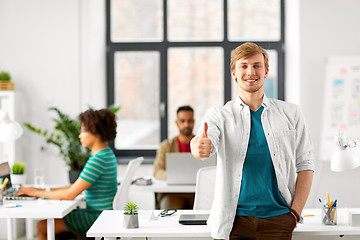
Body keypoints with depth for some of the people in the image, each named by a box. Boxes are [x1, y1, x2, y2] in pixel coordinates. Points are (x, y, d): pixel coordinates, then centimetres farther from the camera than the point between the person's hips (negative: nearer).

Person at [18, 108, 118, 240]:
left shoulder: (98, 160, -21)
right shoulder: (106, 154, 11)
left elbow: (71, 194, -22)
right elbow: (77, 186, 13)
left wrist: (38, 192, -11)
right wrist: (46, 190, 6)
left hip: (98, 217, -10)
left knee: (42, 227, -7)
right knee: (49, 220, 17)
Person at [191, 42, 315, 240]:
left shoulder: (290, 113, 9)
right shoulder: (219, 115, 5)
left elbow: (305, 164, 8)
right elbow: (205, 141, -15)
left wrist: (295, 213, -1)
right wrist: (199, 147, -40)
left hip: (277, 219, 1)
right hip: (234, 220, -1)